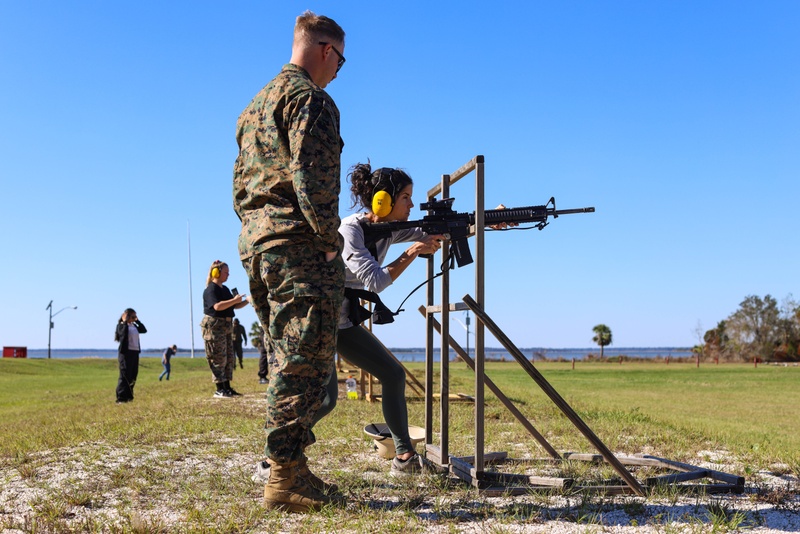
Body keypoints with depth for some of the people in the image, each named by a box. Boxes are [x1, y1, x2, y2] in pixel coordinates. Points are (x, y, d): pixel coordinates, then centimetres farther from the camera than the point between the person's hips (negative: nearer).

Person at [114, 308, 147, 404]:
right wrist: (125, 322, -19)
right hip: (125, 352, -8)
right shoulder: (121, 325, -6)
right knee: (125, 376, -8)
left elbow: (144, 330, 15)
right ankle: (121, 398, -6)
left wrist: (137, 321, 11)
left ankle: (128, 396, 19)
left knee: (133, 376, 10)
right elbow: (123, 333, -24)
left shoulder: (134, 326, 17)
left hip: (135, 352, 8)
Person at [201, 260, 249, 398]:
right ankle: (219, 389, -7)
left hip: (227, 325, 10)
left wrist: (247, 301, 4)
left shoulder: (225, 289, 18)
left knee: (229, 358, 8)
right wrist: (235, 300, -23)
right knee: (219, 358, -9)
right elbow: (217, 306, -25)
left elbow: (235, 306, 20)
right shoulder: (211, 289, -11)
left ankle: (227, 387, 13)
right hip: (214, 325, -9)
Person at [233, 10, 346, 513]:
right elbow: (312, 177, -19)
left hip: (254, 241, 9)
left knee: (288, 359, 13)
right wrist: (330, 238, -12)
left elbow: (240, 183, 22)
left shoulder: (255, 104, 23)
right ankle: (287, 477, -6)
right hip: (298, 244, -9)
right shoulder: (310, 97, -6)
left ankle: (289, 469, 16)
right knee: (305, 358, -7)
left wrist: (257, 227, 18)